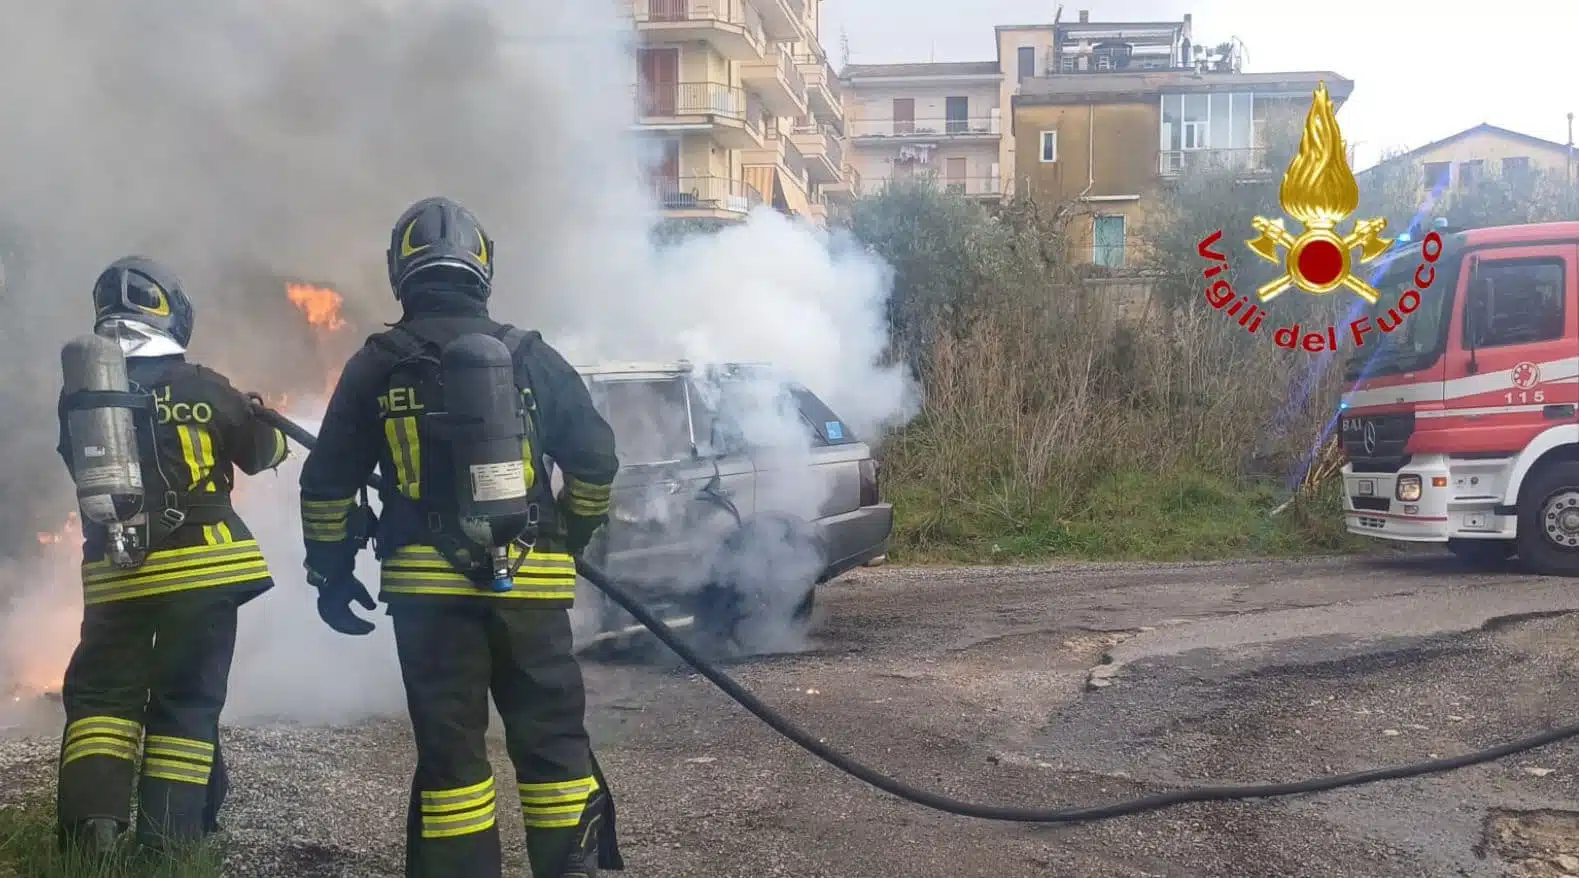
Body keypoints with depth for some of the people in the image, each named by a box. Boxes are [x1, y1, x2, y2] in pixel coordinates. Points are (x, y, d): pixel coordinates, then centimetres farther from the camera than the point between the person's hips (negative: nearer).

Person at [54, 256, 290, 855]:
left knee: (101, 695, 11)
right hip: (201, 568, -2)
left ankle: (90, 821, -7)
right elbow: (259, 455, 10)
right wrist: (273, 431, 34)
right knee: (186, 703, 7)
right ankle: (169, 840, 4)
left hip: (115, 574, 2)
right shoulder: (202, 388, -4)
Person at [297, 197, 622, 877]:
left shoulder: (376, 366, 3)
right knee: (553, 737, 8)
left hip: (429, 586, 0)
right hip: (530, 581, 1)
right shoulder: (530, 358, 5)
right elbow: (595, 460, 6)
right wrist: (573, 539, 22)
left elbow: (327, 482, 4)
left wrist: (330, 572, 15)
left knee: (449, 747, 5)